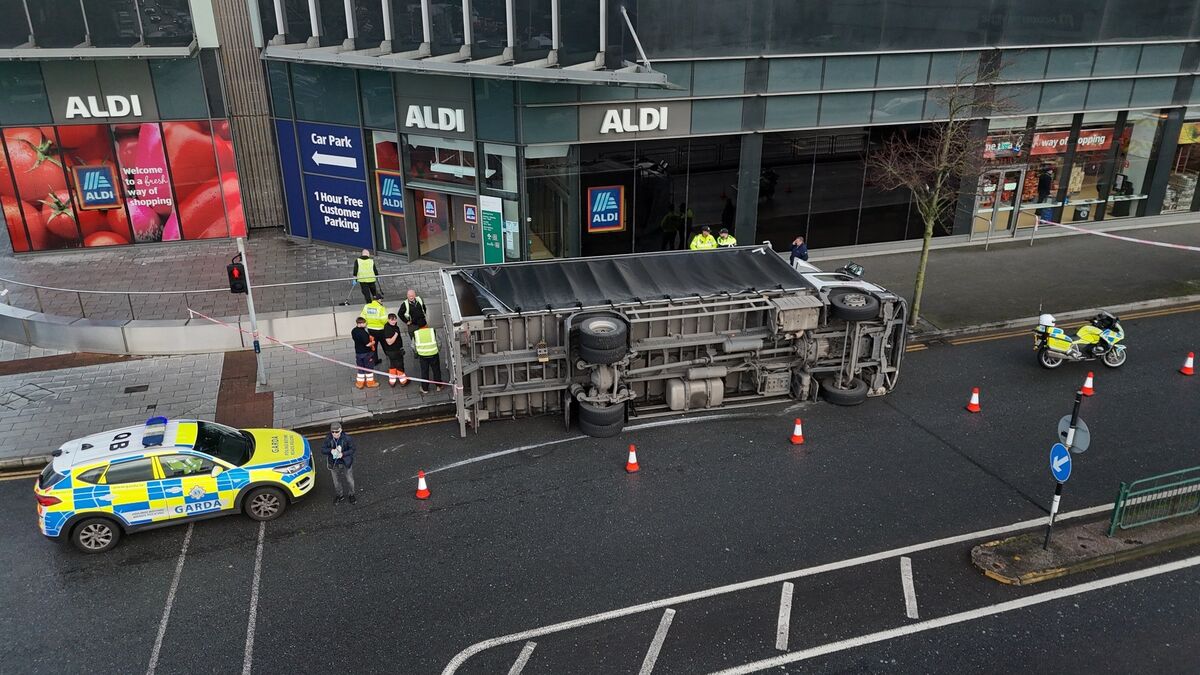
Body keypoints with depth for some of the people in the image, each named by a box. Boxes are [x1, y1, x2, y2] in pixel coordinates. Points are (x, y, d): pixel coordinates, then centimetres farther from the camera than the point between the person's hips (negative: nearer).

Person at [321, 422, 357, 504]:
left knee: (349, 480, 16)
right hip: (333, 464, 2)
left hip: (346, 463, -2)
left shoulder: (347, 438, -21)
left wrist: (343, 454, -29)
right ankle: (340, 495, 44)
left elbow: (353, 449, -14)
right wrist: (331, 450, -31)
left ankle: (351, 494, 41)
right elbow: (323, 450, -10)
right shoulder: (328, 439, -15)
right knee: (336, 481, 20)